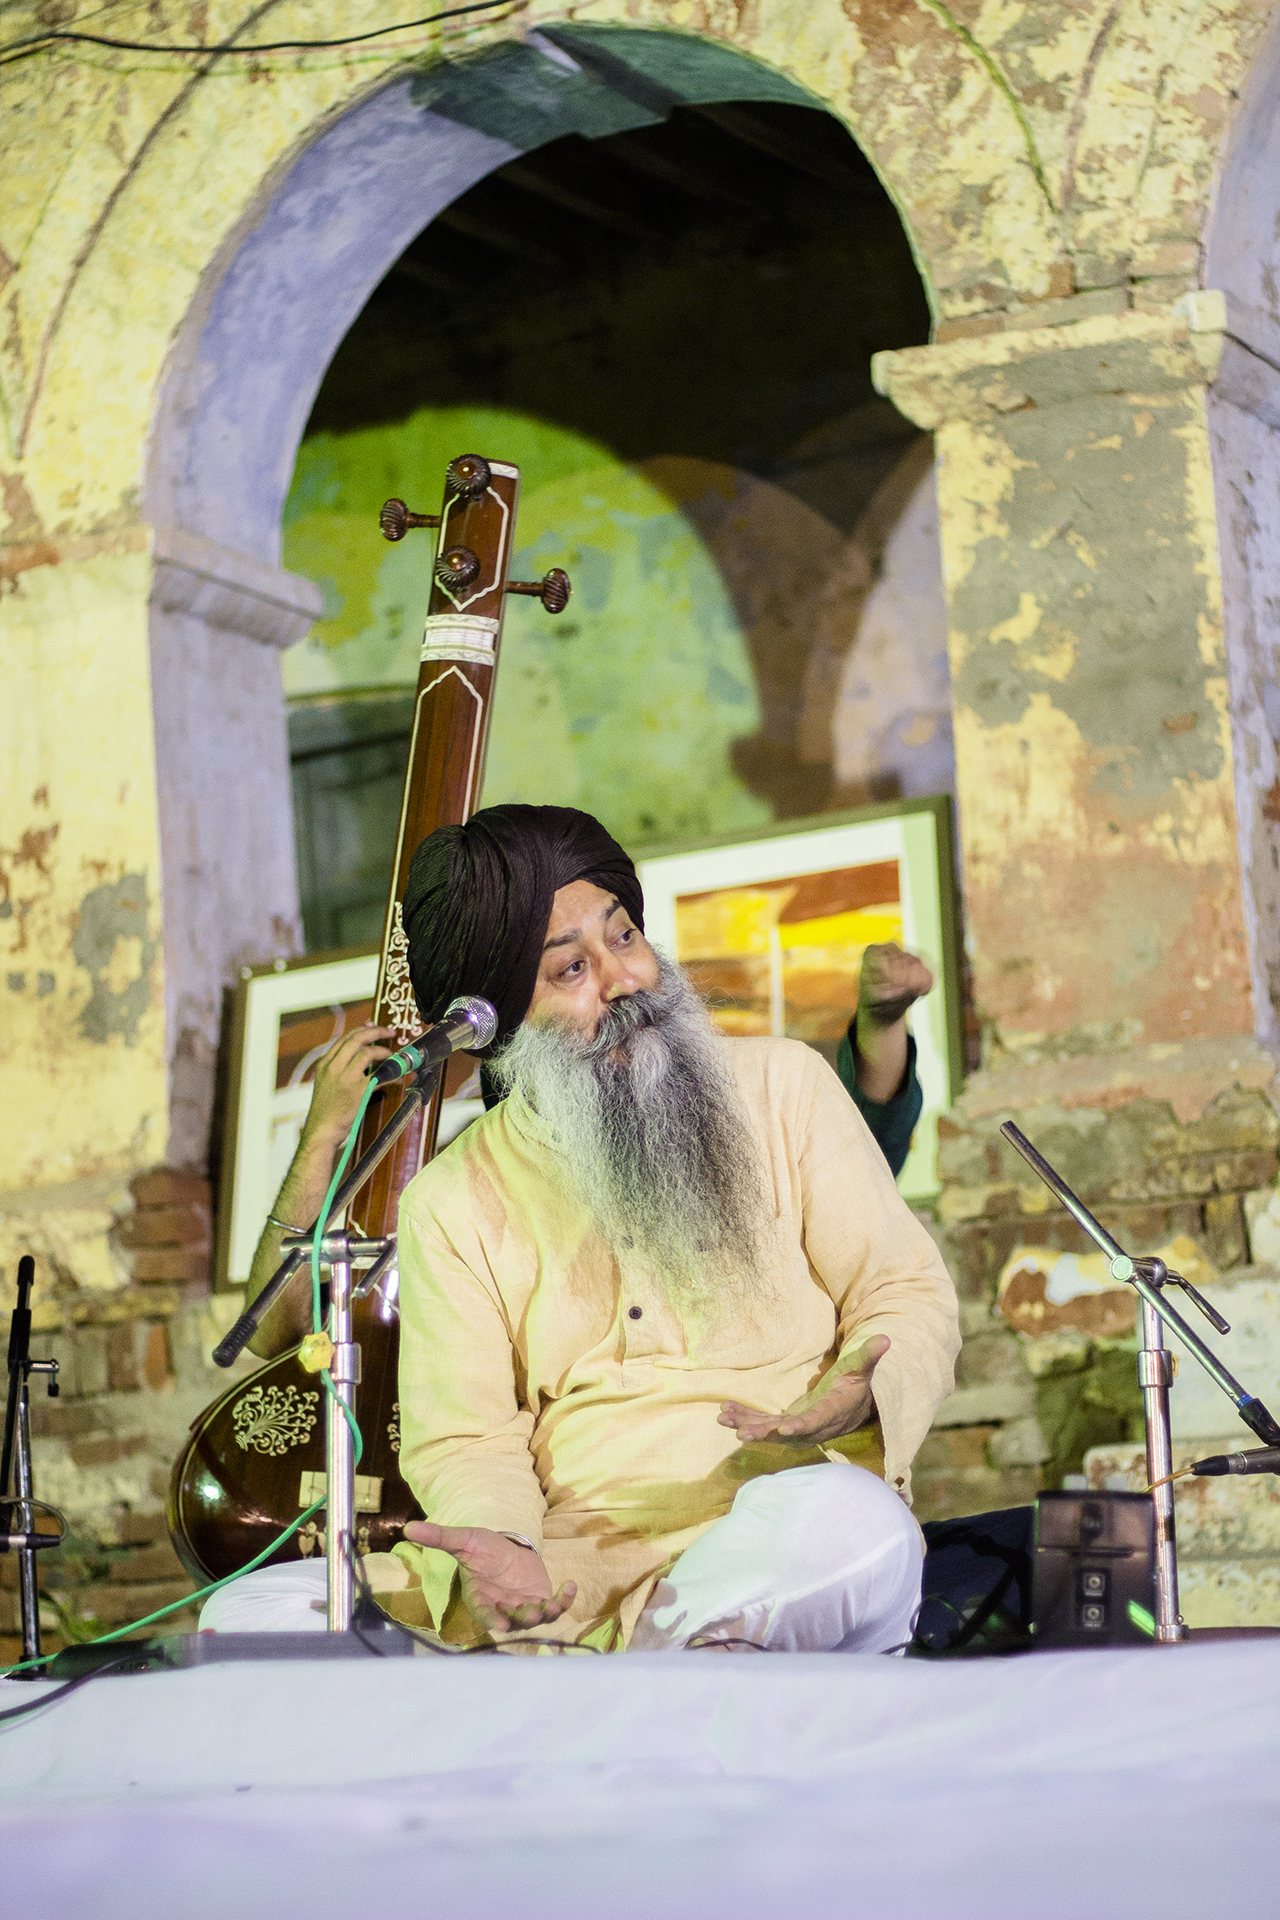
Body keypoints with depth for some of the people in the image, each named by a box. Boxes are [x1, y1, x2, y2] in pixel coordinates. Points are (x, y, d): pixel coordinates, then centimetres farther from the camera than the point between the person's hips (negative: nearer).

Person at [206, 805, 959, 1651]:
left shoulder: (782, 1085, 10)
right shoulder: (452, 1203, 11)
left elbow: (910, 1297, 10)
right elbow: (464, 1440, 7)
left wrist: (857, 1399, -15)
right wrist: (498, 1542, -18)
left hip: (770, 1549, -1)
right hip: (568, 1572, 1)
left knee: (856, 1523, -39)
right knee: (249, 1612, -19)